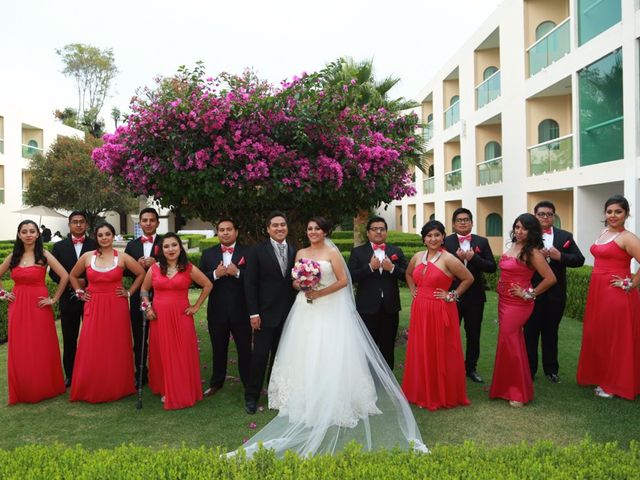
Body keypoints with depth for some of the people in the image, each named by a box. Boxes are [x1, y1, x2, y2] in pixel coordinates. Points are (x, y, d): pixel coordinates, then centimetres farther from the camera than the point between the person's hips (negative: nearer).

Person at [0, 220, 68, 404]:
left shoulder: (44, 255, -5)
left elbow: (64, 276, -11)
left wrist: (54, 299, -10)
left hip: (38, 306, -3)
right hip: (18, 307, 4)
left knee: (41, 348, 3)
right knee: (20, 350, 7)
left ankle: (43, 388, 18)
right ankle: (22, 390, 20)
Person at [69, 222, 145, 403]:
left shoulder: (122, 257, -1)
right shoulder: (87, 257, 4)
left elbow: (141, 274, 7)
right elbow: (73, 276, 19)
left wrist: (129, 292, 3)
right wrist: (80, 292, 9)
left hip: (116, 308, -1)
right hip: (93, 308, 1)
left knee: (116, 348, 4)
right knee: (91, 350, 0)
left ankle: (116, 388, 18)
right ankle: (90, 390, 15)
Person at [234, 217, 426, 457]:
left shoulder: (332, 252, -2)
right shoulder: (301, 253, 11)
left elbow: (343, 281, -9)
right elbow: (295, 282, 13)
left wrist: (319, 293, -15)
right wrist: (300, 285, -9)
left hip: (329, 310, -4)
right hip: (305, 310, 4)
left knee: (329, 355, -4)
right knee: (305, 355, 5)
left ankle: (332, 401, 7)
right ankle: (308, 400, 16)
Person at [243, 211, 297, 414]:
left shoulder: (294, 252, 7)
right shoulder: (258, 251, -6)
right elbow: (250, 284, -7)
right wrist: (253, 313, -12)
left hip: (288, 314, 4)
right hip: (266, 313, -4)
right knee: (260, 356, 0)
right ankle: (251, 397, 15)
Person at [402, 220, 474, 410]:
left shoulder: (448, 259, -11)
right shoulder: (417, 257, 7)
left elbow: (468, 278, -7)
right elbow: (409, 274, 25)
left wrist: (452, 296, -8)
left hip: (440, 312, -5)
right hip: (420, 311, 6)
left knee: (441, 352, 4)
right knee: (421, 352, 11)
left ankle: (444, 395, 20)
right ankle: (423, 393, 25)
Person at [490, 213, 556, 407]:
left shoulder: (532, 252, -14)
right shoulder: (512, 247, 8)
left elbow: (550, 278, -19)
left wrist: (529, 294, -12)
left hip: (518, 304, -7)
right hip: (504, 301, 7)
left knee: (509, 342, -4)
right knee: (511, 342, 15)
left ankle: (518, 392, 11)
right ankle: (507, 386, 29)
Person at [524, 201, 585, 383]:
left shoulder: (565, 236, 5)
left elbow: (579, 260, -2)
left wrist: (559, 256, -17)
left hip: (555, 294, 2)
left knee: (551, 333, 15)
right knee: (530, 332, 8)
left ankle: (551, 369, 28)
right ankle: (529, 370, 19)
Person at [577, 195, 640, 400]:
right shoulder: (603, 234, 11)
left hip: (617, 294, -8)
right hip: (597, 293, 8)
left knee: (616, 339, 4)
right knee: (597, 336, 15)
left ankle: (615, 384, 17)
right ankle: (600, 376, 30)